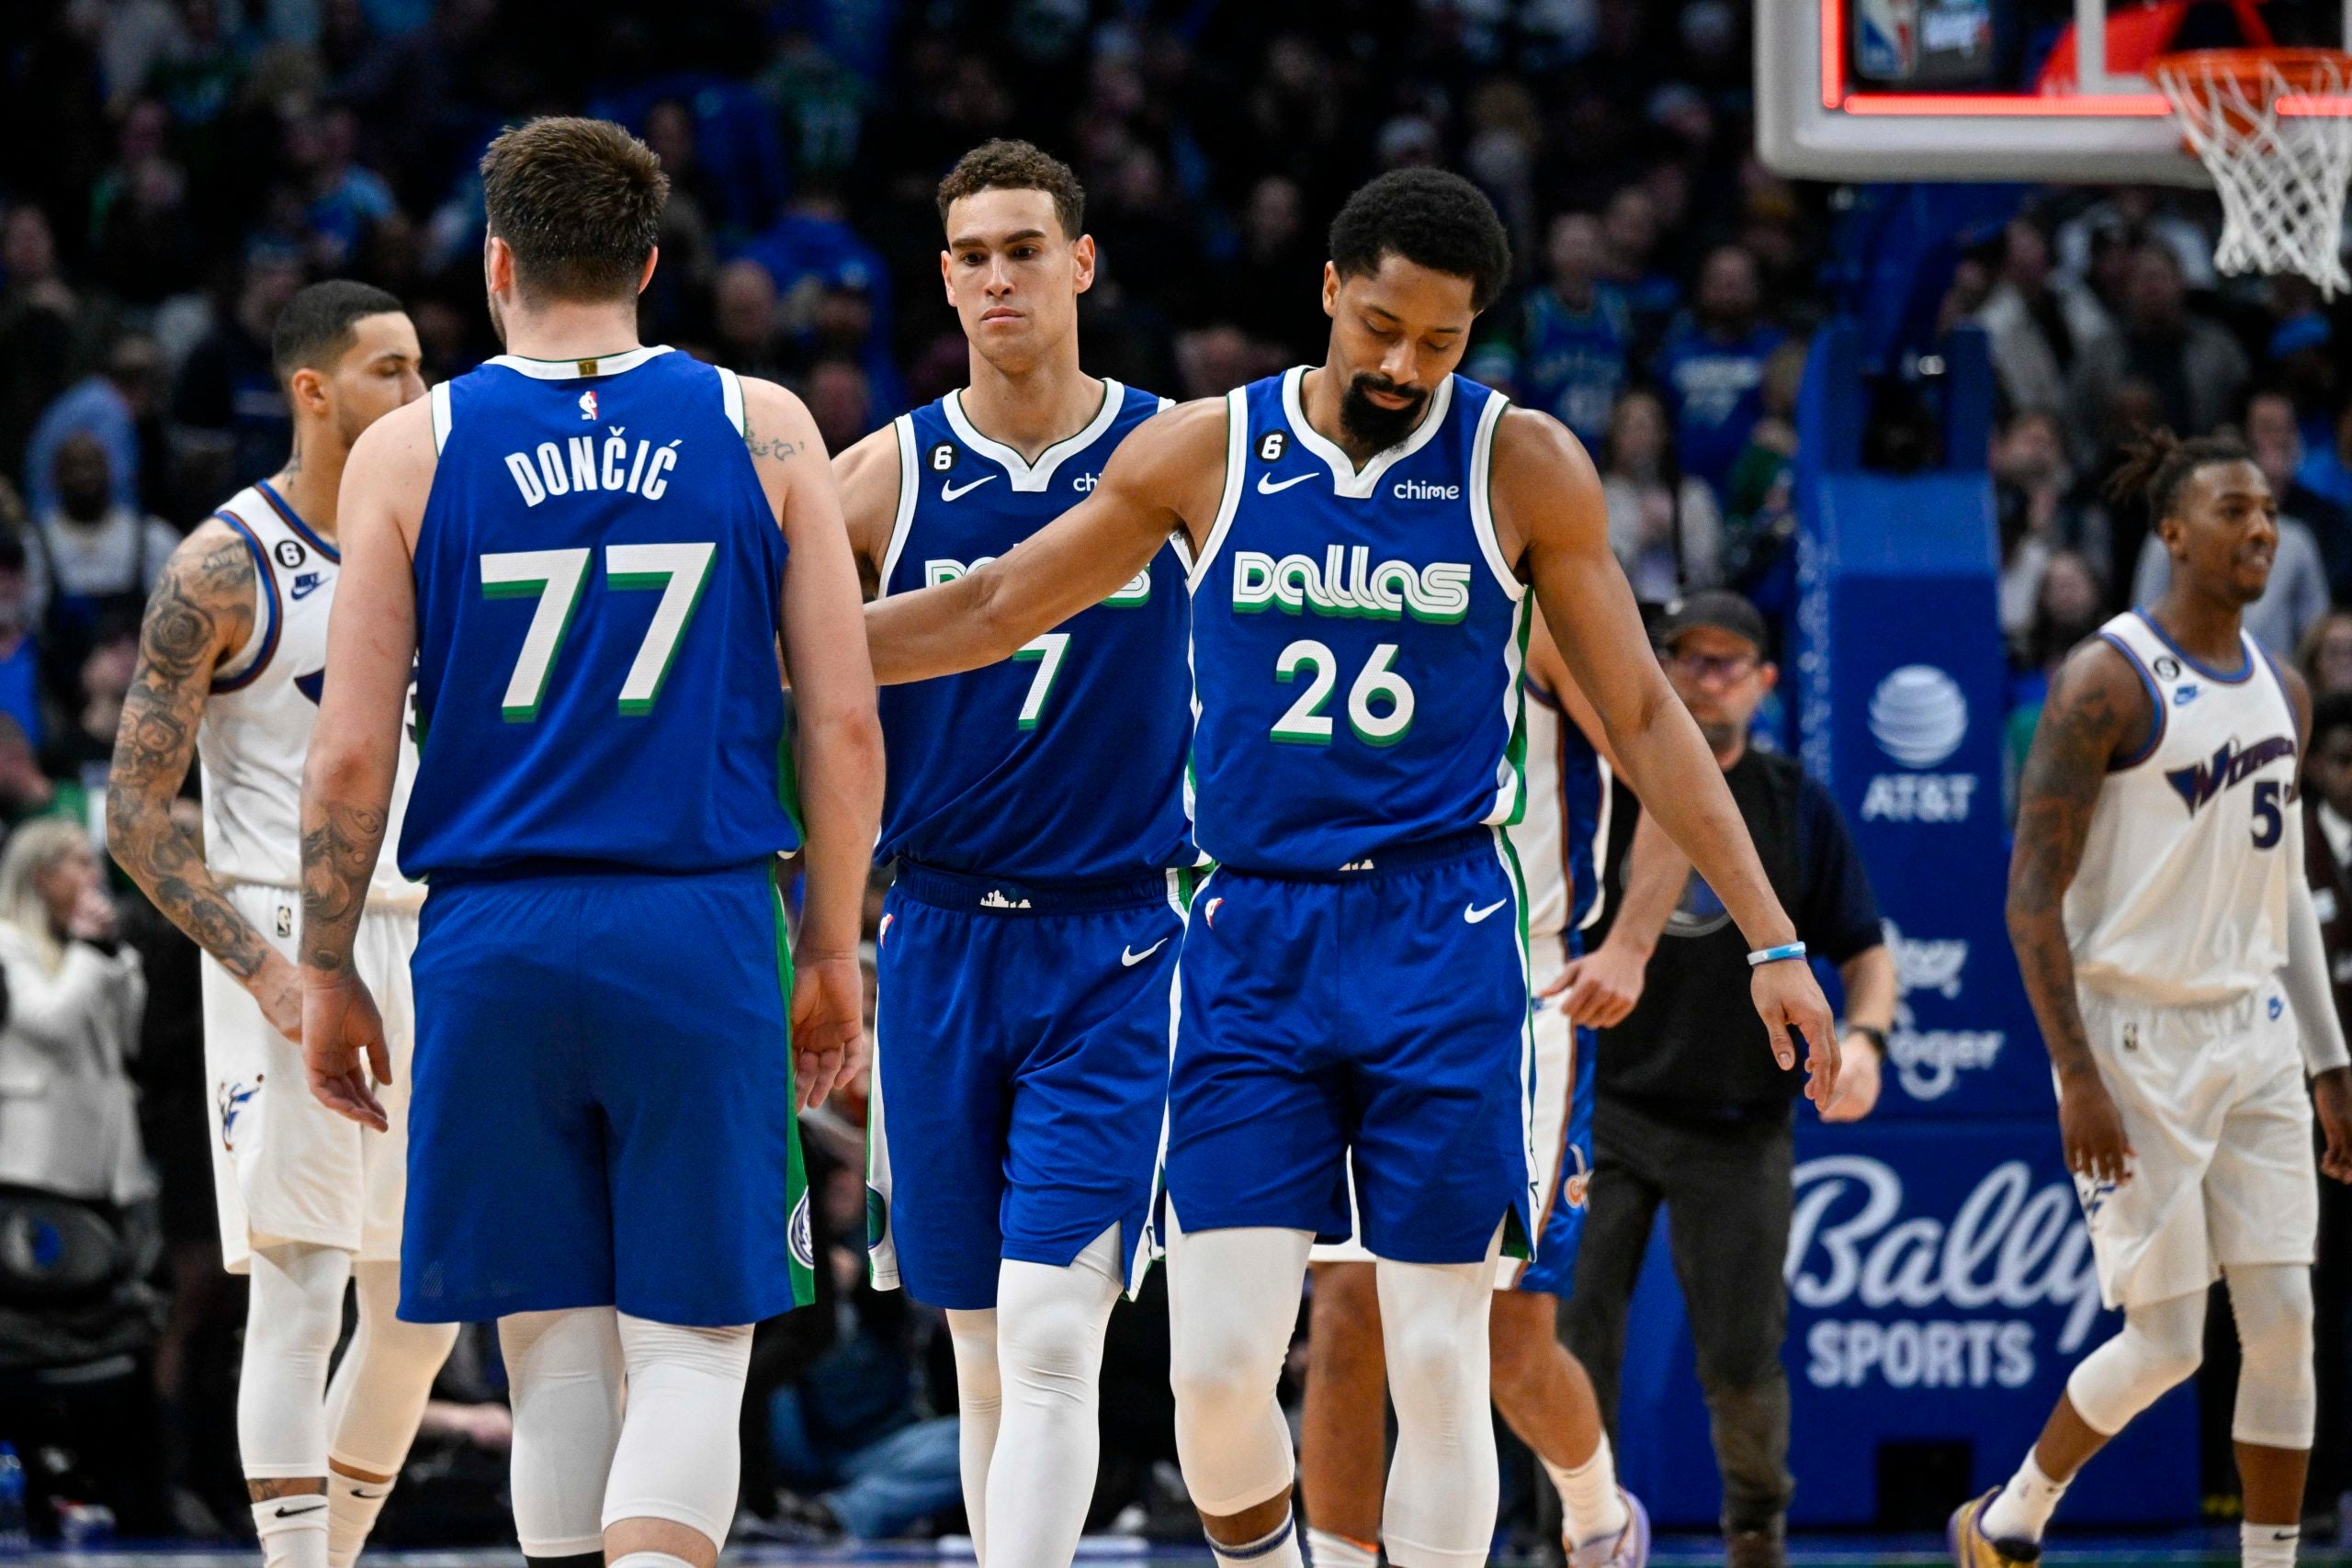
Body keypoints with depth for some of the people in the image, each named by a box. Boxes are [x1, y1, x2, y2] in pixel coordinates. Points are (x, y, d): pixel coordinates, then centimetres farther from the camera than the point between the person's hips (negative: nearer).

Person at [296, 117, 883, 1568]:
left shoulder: (410, 452, 2)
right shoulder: (760, 429, 3)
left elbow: (351, 758, 0)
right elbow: (844, 723, 2)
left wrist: (328, 973, 11)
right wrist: (831, 950, 12)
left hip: (492, 946, 1)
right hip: (704, 931, -1)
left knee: (555, 1342, 10)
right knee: (690, 1348, 1)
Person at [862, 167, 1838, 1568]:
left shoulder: (1525, 468, 0)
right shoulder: (1204, 454, 2)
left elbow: (1642, 716, 5)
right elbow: (994, 612, 11)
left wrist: (1772, 939, 2)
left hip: (1441, 941, -1)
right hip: (1255, 942, 1)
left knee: (1438, 1362, -2)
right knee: (1216, 1365, -9)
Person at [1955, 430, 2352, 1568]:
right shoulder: (2107, 683, -12)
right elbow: (2032, 896, -14)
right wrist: (2077, 1076, -20)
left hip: (2253, 1037, 7)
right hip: (2135, 1040, -7)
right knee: (2165, 1342, -5)